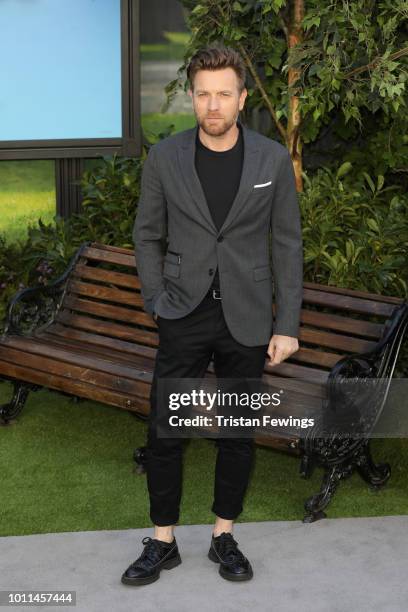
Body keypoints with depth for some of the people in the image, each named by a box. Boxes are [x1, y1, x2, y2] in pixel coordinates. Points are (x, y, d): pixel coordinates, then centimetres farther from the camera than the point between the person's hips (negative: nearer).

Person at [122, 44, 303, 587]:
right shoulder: (165, 158, -4)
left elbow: (286, 245, -1)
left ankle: (224, 536, 28)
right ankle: (163, 542, 19)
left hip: (247, 321, 0)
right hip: (184, 318, 0)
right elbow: (148, 236, 6)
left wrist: (287, 326, -3)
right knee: (164, 432, 3)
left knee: (239, 433, 11)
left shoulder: (273, 160, -4)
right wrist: (158, 304, -3)